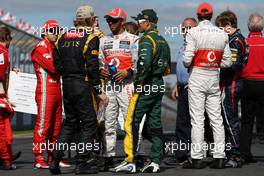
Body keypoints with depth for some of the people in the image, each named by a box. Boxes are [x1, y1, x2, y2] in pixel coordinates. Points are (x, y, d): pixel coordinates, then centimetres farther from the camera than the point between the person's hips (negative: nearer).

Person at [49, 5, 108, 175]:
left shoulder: (63, 37, 10)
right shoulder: (91, 38, -10)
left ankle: (56, 159, 11)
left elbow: (57, 63, 9)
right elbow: (92, 67, -14)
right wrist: (99, 91, -10)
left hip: (67, 84, 7)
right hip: (83, 85, -6)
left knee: (70, 122, 17)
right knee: (89, 123, 3)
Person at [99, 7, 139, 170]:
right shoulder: (104, 41, 16)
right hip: (108, 84, 5)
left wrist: (128, 72, -16)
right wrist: (101, 70, 3)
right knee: (109, 122, 5)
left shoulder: (133, 40, 0)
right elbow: (99, 61, 24)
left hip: (126, 84, -5)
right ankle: (109, 157, 9)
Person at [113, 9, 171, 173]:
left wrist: (138, 82, -17)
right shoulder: (162, 40, 16)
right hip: (159, 86, 9)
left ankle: (130, 161, -9)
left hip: (146, 86, -9)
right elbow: (167, 68, 19)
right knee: (155, 123, 9)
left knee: (132, 122, -6)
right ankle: (155, 161, 9)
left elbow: (144, 63, -25)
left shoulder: (146, 39, -12)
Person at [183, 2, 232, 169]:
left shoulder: (193, 32, -8)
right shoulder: (222, 34, 4)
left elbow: (187, 59, -14)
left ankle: (197, 158, -2)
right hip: (214, 77, 4)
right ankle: (219, 157, 7)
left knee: (197, 119, -2)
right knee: (217, 119, 8)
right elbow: (227, 62, 5)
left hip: (197, 76, -4)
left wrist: (187, 64, 7)